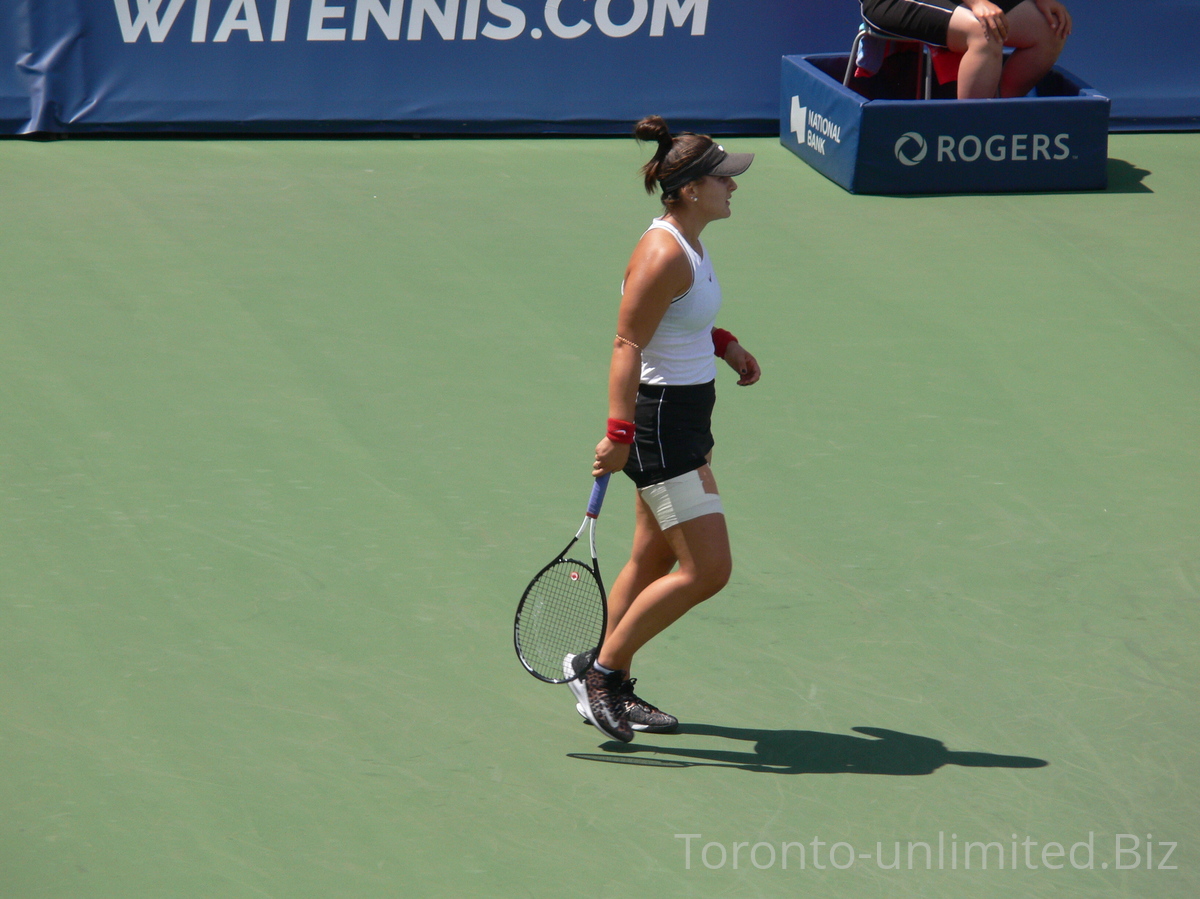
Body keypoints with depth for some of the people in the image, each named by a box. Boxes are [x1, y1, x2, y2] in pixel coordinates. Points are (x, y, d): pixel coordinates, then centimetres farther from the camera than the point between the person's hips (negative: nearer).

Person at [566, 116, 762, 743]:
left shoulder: (688, 244, 8)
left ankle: (609, 690, 27)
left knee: (655, 559, 16)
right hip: (660, 421, -10)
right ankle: (601, 669, 4)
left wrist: (724, 345, 15)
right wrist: (620, 433, -27)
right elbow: (627, 346, -24)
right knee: (708, 569, -8)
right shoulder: (664, 256, -22)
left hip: (683, 417, 10)